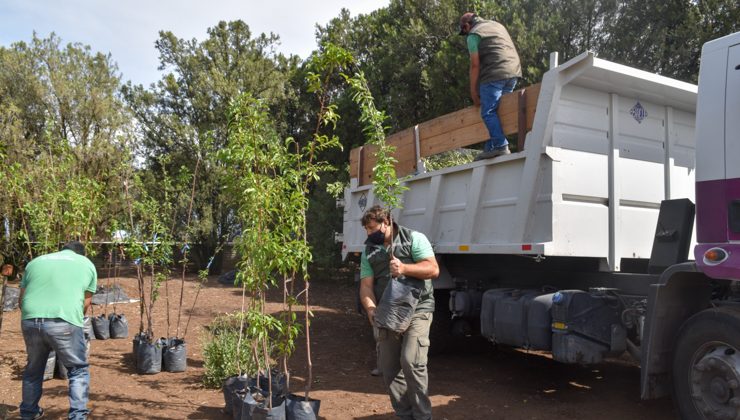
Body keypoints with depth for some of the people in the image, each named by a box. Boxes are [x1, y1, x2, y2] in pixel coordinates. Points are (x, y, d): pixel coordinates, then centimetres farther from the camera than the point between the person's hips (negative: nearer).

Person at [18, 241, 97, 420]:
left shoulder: (36, 261, 25)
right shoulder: (86, 264, 18)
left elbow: (21, 298, 24)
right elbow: (86, 303, 19)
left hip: (30, 321, 4)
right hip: (65, 323, -4)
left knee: (33, 370, 25)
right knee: (78, 370, 12)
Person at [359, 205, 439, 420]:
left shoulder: (413, 238, -3)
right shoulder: (369, 250, 9)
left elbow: (433, 269, -9)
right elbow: (366, 285, 2)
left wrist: (404, 268, -22)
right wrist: (371, 310, -16)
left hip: (417, 310, -5)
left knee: (411, 361, -18)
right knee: (389, 369, 6)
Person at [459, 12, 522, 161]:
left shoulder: (474, 35, 3)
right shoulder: (497, 25, 27)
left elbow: (475, 65, -4)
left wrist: (473, 91, 1)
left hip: (494, 74, -8)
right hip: (514, 71, 8)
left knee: (488, 112, -7)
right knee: (496, 110, 11)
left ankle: (500, 146, -17)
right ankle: (490, 147, 8)